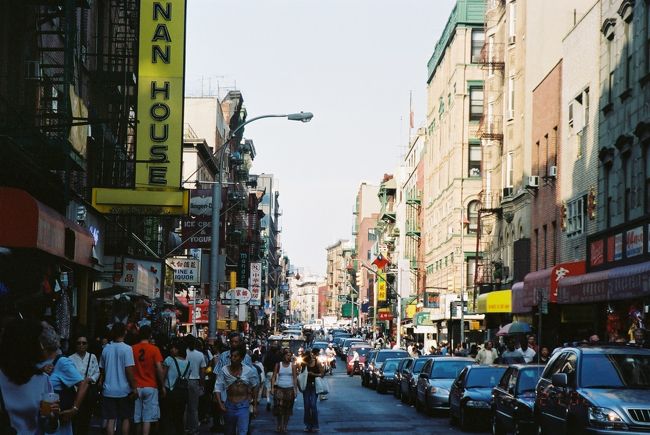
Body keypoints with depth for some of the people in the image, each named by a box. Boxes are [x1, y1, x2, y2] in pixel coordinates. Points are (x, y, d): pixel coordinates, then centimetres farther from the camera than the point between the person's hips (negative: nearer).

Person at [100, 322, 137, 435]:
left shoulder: (106, 349, 4)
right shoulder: (127, 349, -10)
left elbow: (101, 370, 11)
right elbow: (129, 370, -14)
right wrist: (134, 388, -8)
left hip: (108, 390, 3)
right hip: (124, 390, -3)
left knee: (110, 419, 4)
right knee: (126, 418, 8)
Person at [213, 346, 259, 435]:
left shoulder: (249, 371, -7)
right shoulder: (224, 370, -8)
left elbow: (254, 388, 6)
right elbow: (217, 388, -8)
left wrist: (255, 406, 7)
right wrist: (220, 404, -20)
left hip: (243, 406, -2)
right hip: (229, 406, 2)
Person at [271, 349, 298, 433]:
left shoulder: (292, 365, 3)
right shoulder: (278, 365, 2)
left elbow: (295, 378, 2)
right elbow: (274, 376, 1)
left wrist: (295, 389, -5)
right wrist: (272, 387, -8)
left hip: (289, 389, 1)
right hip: (279, 388, -1)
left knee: (287, 409, 5)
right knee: (279, 408, -7)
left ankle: (285, 426, 15)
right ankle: (279, 425, 7)